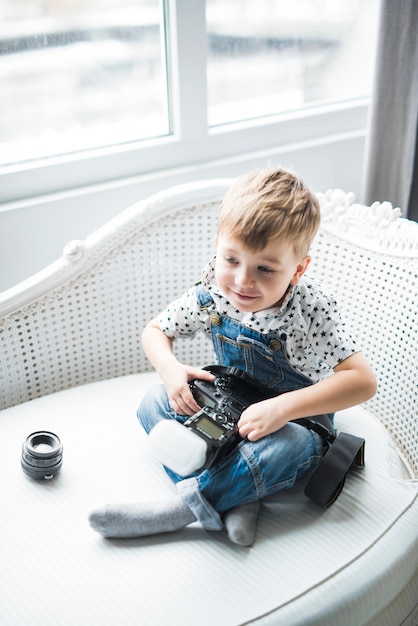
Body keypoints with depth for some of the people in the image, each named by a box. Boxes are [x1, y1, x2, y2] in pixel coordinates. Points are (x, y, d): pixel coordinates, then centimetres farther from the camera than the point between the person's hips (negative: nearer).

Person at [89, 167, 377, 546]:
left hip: (298, 419, -4)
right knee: (155, 403, -14)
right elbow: (155, 331, -1)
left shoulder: (312, 307, -28)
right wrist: (170, 368, -23)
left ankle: (181, 508, -29)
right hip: (230, 408, 5)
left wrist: (284, 407, -40)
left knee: (292, 446, -38)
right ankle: (239, 495, -26)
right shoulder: (212, 294, -17)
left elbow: (363, 380, -33)